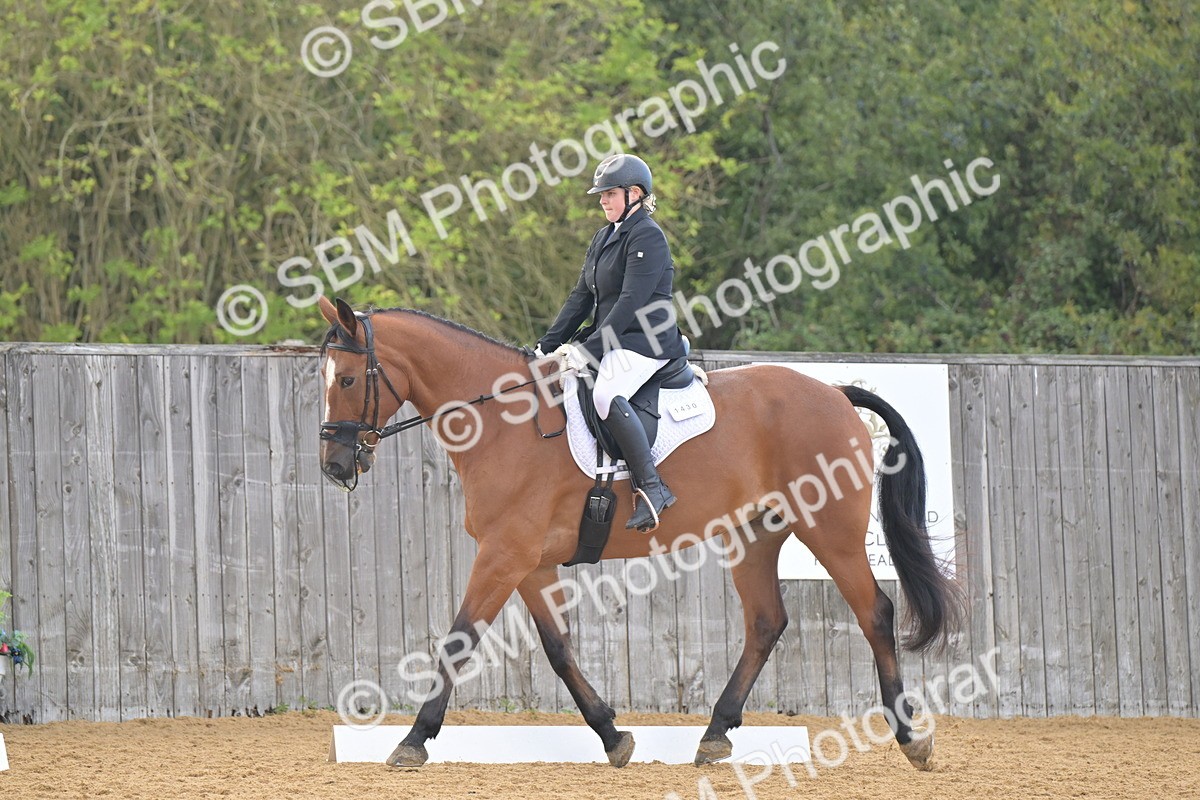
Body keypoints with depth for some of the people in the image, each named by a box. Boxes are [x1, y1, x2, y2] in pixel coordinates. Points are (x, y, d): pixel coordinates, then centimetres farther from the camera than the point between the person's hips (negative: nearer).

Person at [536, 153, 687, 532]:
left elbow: (631, 302, -19)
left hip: (645, 342, -11)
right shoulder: (604, 238, 19)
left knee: (606, 395, -36)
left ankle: (652, 487, -33)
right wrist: (548, 345, 6)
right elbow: (582, 297, 18)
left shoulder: (647, 237, -11)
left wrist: (589, 349, -24)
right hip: (609, 340, 11)